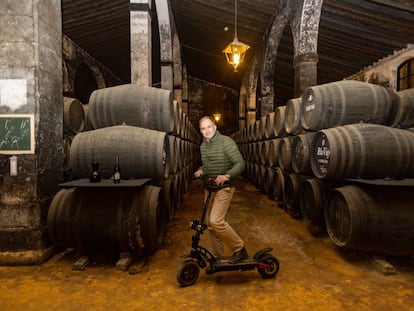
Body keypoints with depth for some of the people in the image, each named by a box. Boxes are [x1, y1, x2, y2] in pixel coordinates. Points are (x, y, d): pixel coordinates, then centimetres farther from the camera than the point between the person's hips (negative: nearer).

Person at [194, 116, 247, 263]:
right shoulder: (203, 146, 10)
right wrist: (201, 170, 3)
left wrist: (226, 175, -31)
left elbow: (240, 163, -16)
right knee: (210, 223, 9)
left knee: (216, 221, -19)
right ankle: (217, 256, 24)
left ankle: (239, 250, -1)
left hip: (223, 187, -7)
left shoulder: (226, 142, -12)